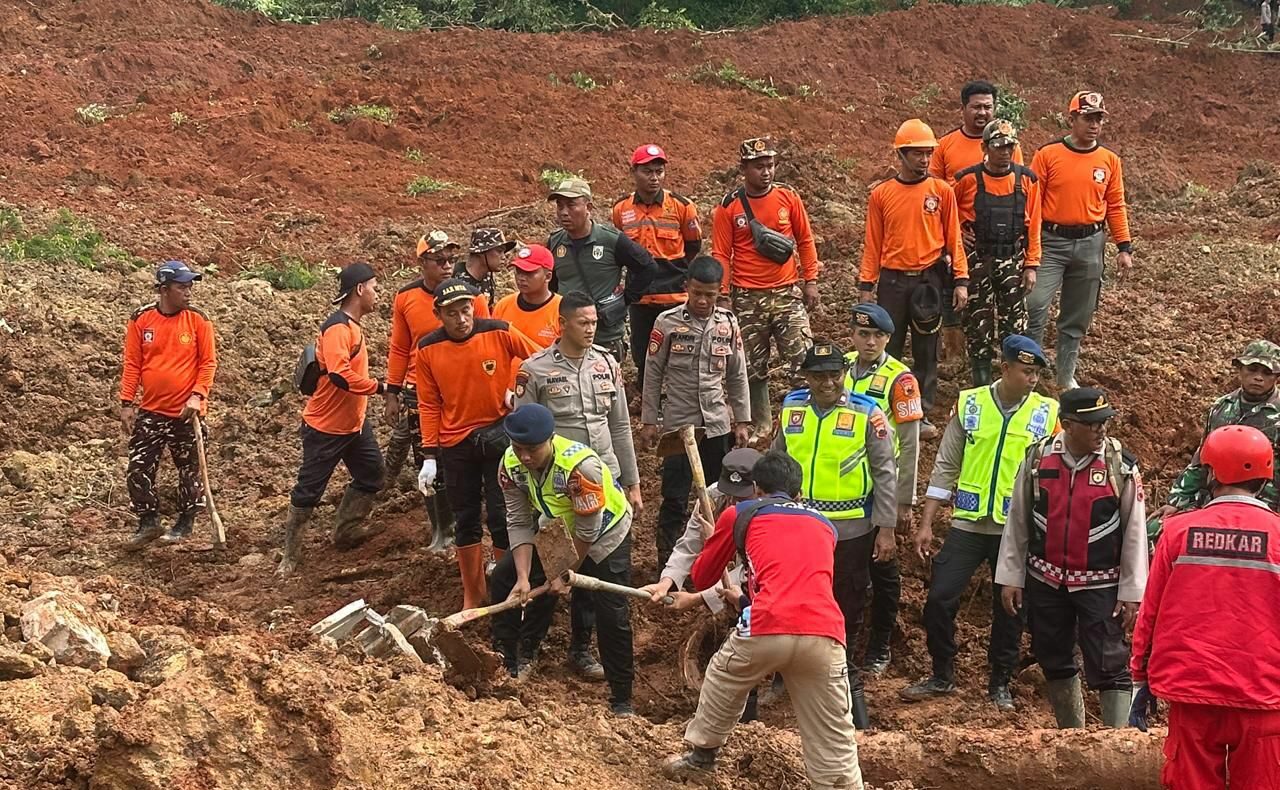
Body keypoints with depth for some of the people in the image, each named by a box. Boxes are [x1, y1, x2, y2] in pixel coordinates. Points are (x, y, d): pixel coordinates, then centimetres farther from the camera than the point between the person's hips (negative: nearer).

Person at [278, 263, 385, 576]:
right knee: (309, 489, 0)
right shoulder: (337, 328, -22)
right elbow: (340, 375, -32)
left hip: (354, 423, 9)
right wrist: (378, 386, -24)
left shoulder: (353, 326, 10)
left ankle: (345, 531, 26)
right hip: (326, 427, -9)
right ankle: (291, 553, 10)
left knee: (371, 476, 11)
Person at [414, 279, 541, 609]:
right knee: (465, 520, 11)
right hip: (456, 443, 2)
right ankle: (472, 596, 23)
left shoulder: (500, 333, -12)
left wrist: (519, 392, -10)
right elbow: (429, 405, -1)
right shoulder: (428, 349, -6)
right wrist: (429, 457, -2)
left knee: (501, 516, 0)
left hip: (499, 436, -2)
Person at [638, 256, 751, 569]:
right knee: (674, 499, -1)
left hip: (718, 425, 3)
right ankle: (667, 565, 8)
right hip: (678, 425, -3)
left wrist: (742, 420, 8)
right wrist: (648, 421, -1)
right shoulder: (667, 323, -8)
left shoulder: (728, 323, 0)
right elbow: (653, 375, -1)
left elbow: (737, 376, 9)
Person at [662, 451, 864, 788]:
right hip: (824, 635, 1)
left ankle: (700, 760, 45)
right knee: (834, 744, 6)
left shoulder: (739, 514, 21)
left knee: (722, 684, 30)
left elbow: (701, 578, 32)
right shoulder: (824, 526, 30)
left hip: (766, 628, -1)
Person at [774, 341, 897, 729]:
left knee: (847, 611, 7)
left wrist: (886, 529, -7)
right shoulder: (790, 409, 4)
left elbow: (885, 475, -5)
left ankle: (844, 681, 21)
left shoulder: (867, 414, -7)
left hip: (850, 532, -3)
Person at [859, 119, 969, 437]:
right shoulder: (881, 195, 3)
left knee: (926, 351, 6)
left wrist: (961, 280, -2)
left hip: (928, 279, 0)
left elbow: (953, 238, 3)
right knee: (887, 349, 4)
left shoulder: (942, 191, 1)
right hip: (892, 280, 0)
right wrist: (866, 285, 2)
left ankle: (923, 414, 14)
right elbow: (873, 243, 6)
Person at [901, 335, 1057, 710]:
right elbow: (946, 467, 4)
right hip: (968, 524, 1)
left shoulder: (1047, 413, -2)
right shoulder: (970, 404, 0)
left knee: (1009, 609, 7)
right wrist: (926, 524, 1)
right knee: (939, 599, -2)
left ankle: (1000, 684, 23)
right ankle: (942, 676, 16)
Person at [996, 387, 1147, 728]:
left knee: (1109, 665, -6)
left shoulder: (1121, 467, -9)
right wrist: (1010, 578, 5)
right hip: (1045, 582, 3)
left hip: (1100, 585, -3)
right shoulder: (1038, 459, -3)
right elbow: (1017, 521, 5)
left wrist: (1131, 594, -7)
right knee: (1054, 660, 14)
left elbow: (1135, 533, -5)